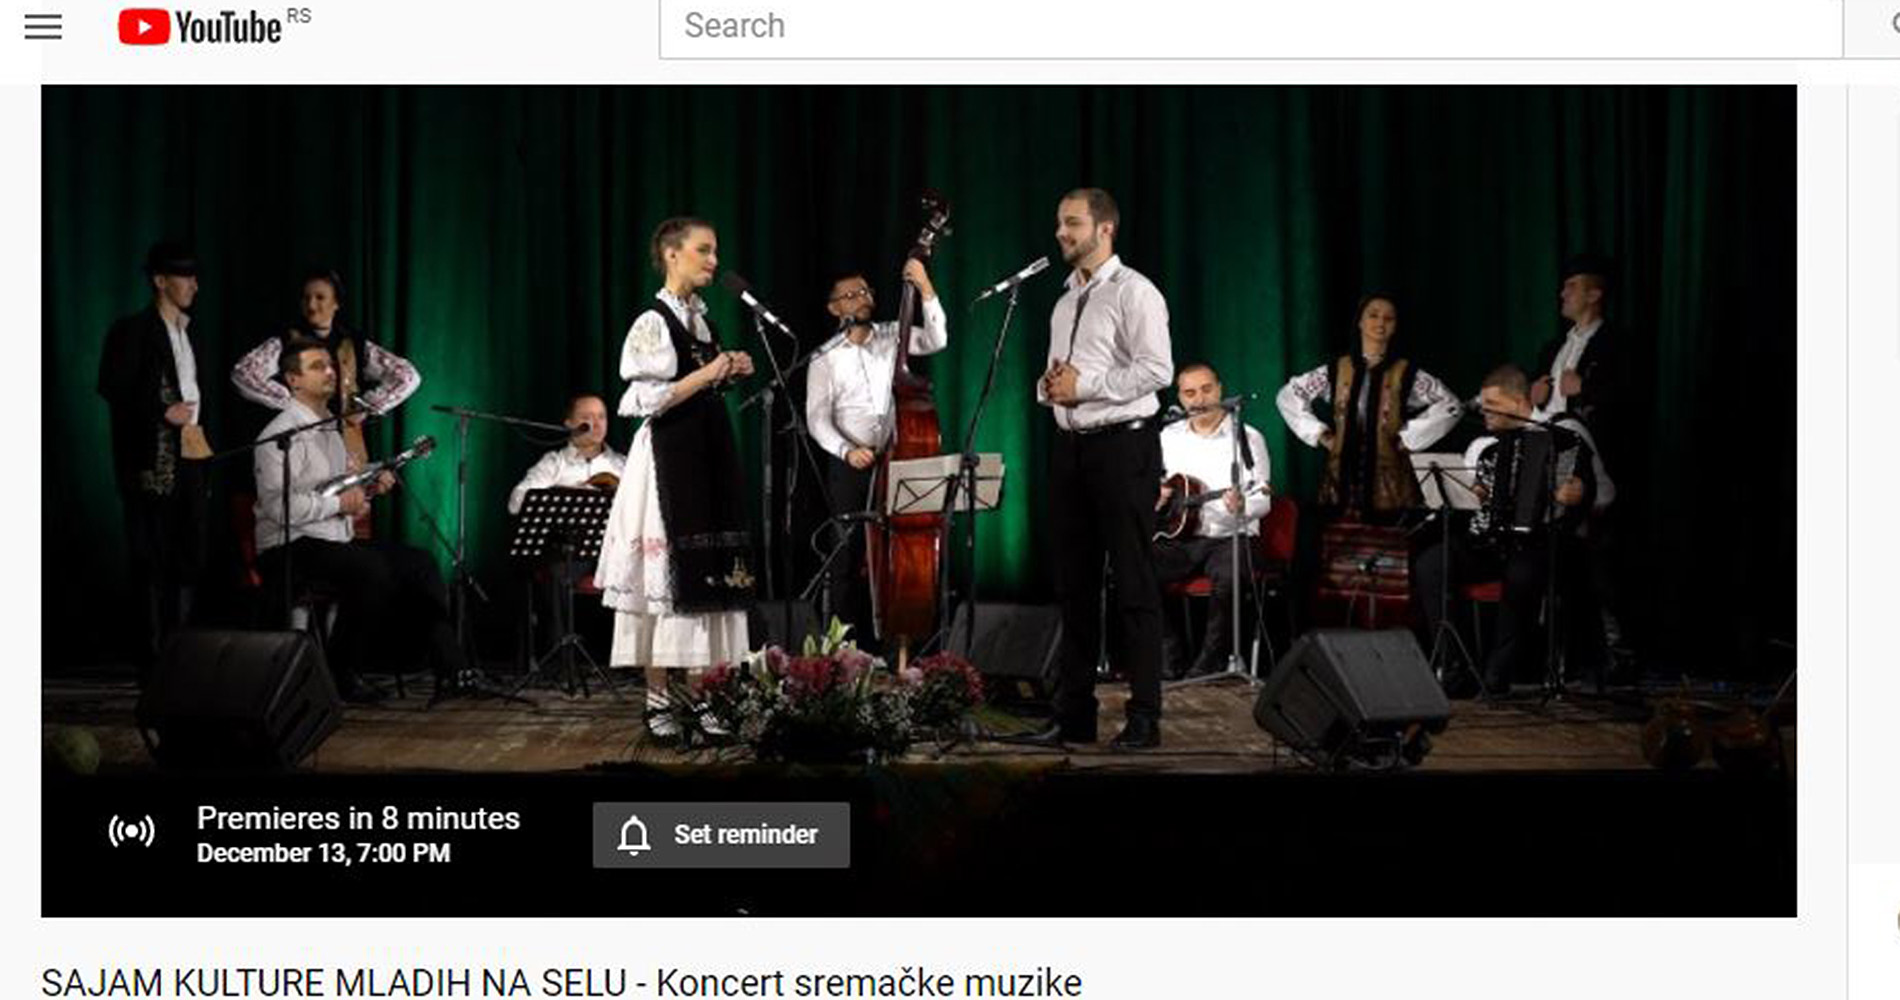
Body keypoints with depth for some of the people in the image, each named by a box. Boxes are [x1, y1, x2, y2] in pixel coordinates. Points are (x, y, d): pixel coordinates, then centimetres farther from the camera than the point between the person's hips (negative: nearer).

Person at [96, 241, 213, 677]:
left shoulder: (186, 331, 19)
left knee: (189, 560, 8)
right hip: (153, 463, -7)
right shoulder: (132, 330, -4)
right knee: (152, 563, -4)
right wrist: (164, 413, -15)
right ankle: (152, 662, 0)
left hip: (190, 459, 7)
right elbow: (113, 388, -11)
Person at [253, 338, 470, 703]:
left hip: (337, 540, 9)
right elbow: (279, 507, -23)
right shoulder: (281, 435, -11)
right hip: (290, 547, -9)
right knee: (373, 570, -31)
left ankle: (449, 669, -10)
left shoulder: (330, 430, 19)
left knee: (420, 564, -6)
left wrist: (368, 487, 8)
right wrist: (339, 503, -18)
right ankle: (341, 674, -17)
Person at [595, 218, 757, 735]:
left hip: (708, 450, 8)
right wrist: (705, 374, -16)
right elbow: (648, 402, -16)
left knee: (702, 573, 8)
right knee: (667, 572, -6)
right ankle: (658, 700, 0)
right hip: (669, 455, -8)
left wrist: (730, 372, 8)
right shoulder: (653, 322, -11)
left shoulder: (701, 316, 14)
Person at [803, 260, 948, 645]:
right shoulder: (825, 358, 3)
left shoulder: (893, 336, 8)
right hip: (850, 468, -1)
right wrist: (847, 450, -19)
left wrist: (925, 289, -17)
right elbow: (817, 418, -2)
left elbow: (936, 340, -8)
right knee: (851, 556, -2)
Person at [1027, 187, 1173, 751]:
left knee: (1133, 585, -4)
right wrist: (1048, 385, 4)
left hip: (1122, 445, -8)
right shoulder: (1066, 298, 18)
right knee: (1074, 584, 10)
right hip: (1070, 446, 8)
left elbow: (1157, 370, -16)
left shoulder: (1133, 292, -7)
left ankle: (1144, 718, 1)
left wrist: (1084, 384, -16)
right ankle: (1073, 715, 17)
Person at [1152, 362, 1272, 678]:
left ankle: (1211, 662, -20)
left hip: (1231, 537, -3)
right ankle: (1168, 660, -14)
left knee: (1229, 575, -37)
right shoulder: (1169, 438, 13)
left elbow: (1262, 500, -6)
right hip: (1179, 537, 4)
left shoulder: (1247, 438, 1)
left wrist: (1243, 507, -29)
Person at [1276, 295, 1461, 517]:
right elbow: (1287, 396, 14)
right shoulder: (1336, 371, 8)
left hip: (1388, 478, -2)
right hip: (1342, 475, 2)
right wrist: (1319, 434, 6)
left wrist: (1409, 438, -6)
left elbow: (1450, 406, -3)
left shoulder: (1406, 374, 2)